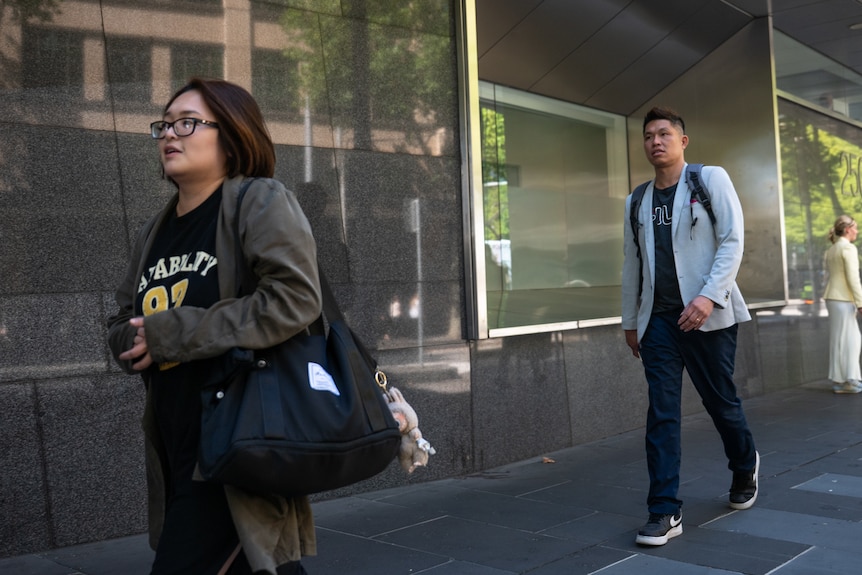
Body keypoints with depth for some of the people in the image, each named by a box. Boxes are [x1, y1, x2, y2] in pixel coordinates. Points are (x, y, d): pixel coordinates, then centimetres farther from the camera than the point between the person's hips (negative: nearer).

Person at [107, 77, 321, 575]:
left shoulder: (260, 201, -7)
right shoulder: (156, 232, 16)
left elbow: (296, 299, -21)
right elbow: (122, 325, 20)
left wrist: (172, 334, -18)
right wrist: (137, 341, -5)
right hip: (176, 451, 7)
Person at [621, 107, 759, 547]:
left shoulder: (711, 180, 0)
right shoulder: (637, 202, 12)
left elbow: (732, 242, -8)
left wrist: (708, 296, -20)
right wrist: (630, 321, 17)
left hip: (706, 314, -3)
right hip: (658, 319, 3)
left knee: (720, 402, 9)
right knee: (661, 414, -4)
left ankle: (745, 466, 39)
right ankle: (665, 512, -2)